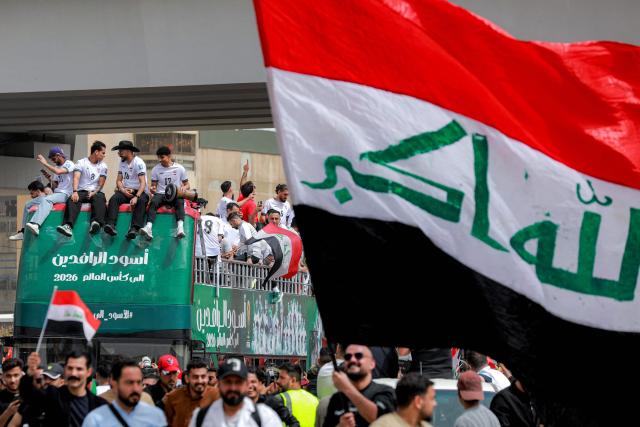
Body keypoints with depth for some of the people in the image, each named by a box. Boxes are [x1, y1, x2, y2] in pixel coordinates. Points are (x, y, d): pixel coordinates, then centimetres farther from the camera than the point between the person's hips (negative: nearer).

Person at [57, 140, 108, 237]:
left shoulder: (103, 166, 16)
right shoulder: (81, 163, 6)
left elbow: (101, 183, 7)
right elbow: (76, 177, -10)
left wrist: (94, 192, -14)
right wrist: (75, 192, -28)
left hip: (96, 192, 1)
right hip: (81, 192, -1)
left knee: (100, 198, -36)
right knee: (72, 200, -34)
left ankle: (96, 223, -61)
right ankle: (68, 226, -54)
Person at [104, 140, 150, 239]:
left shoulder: (139, 163, -9)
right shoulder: (122, 162, 13)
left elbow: (143, 183, -17)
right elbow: (119, 180, 12)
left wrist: (136, 197, -32)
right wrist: (123, 190, -11)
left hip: (139, 191, -5)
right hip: (126, 191, 5)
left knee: (141, 201, -36)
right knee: (114, 199, -24)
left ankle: (134, 229, -51)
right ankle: (111, 225, -42)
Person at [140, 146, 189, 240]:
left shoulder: (179, 168, 7)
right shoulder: (156, 169, 11)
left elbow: (187, 184, 13)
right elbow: (154, 185, 13)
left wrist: (184, 187, -11)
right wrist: (153, 189, -11)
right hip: (161, 194, 1)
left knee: (180, 202, -37)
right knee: (153, 201, -34)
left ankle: (180, 228, -56)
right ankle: (149, 228, -51)